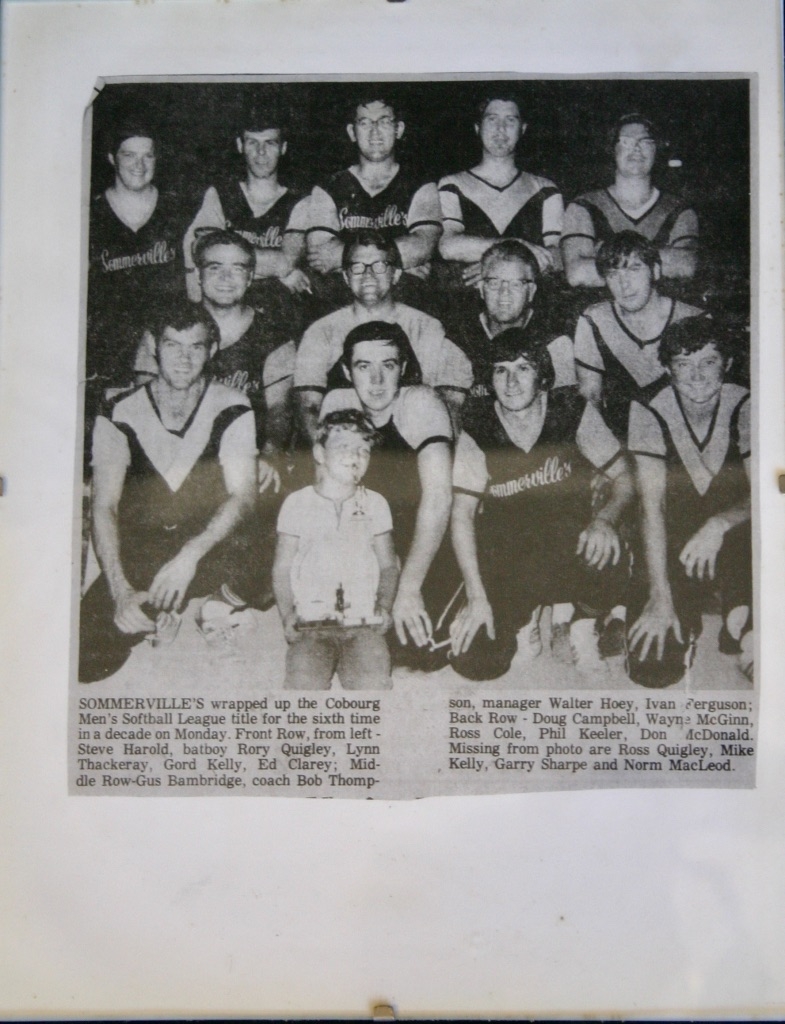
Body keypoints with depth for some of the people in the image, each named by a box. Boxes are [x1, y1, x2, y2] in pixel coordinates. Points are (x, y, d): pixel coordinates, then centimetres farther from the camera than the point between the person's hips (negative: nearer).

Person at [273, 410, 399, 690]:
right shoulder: (297, 503, 10)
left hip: (364, 626, 1)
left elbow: (388, 565, 18)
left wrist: (384, 606, 0)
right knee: (303, 683, -24)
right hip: (310, 625, -1)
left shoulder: (375, 504, 15)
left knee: (373, 684, -22)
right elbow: (282, 567, 11)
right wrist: (287, 615, -3)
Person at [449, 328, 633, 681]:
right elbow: (462, 513, -7)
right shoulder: (477, 432, -6)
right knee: (474, 662, -18)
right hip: (504, 554, 1)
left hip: (570, 544, 0)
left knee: (609, 570, -37)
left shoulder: (572, 410, -6)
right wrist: (477, 596, -16)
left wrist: (604, 519, -24)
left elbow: (623, 478, -1)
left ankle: (578, 615, 0)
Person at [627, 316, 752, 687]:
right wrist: (660, 597, -26)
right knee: (651, 668, -16)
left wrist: (719, 524, -32)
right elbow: (652, 505, -18)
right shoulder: (648, 411, -13)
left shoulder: (744, 407, -9)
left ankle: (744, 622, -6)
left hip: (732, 538, 0)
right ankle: (685, 622, 14)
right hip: (672, 544, 0)